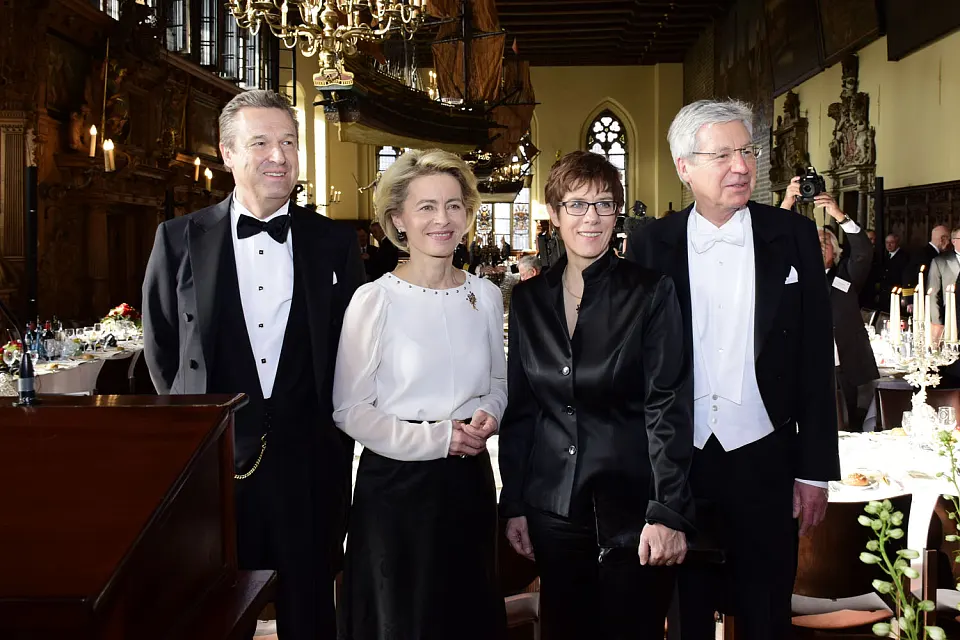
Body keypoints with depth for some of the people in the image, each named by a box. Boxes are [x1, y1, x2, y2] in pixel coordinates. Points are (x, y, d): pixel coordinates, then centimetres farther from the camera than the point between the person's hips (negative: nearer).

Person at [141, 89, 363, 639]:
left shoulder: (336, 243, 3)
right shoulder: (179, 240, 1)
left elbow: (351, 347, 9)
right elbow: (161, 346, 9)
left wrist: (334, 430, 6)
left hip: (310, 465, 1)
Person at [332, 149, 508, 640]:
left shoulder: (486, 296, 3)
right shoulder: (374, 300, -11)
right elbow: (349, 409, -11)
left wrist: (487, 413, -6)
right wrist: (434, 438, -18)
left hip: (470, 476, 4)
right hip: (396, 480, -4)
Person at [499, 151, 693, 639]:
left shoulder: (650, 293, -6)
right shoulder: (529, 298, 6)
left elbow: (668, 406, -10)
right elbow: (519, 407, 9)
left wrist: (668, 512, -17)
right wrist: (513, 505, 7)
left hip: (629, 504, -3)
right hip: (553, 506, 4)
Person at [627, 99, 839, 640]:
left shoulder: (794, 236, -1)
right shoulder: (651, 245, -1)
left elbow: (816, 358, 0)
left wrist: (815, 470, -1)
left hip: (765, 459, 0)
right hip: (677, 460, 0)